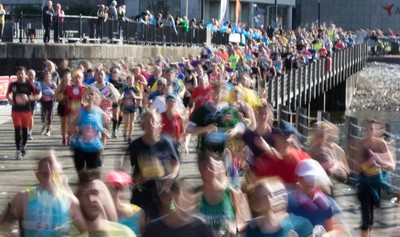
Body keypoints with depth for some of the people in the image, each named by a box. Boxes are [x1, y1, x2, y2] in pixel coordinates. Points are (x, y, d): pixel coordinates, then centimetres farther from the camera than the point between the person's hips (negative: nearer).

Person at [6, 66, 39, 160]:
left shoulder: (29, 84, -4)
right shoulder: (12, 85, 0)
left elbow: (37, 95, -2)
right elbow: (8, 94, 16)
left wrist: (29, 97, -20)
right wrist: (9, 99, -6)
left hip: (27, 110, 0)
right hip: (16, 110, 0)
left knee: (25, 130, 9)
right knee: (17, 130, -6)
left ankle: (23, 146, 33)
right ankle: (18, 150, -4)